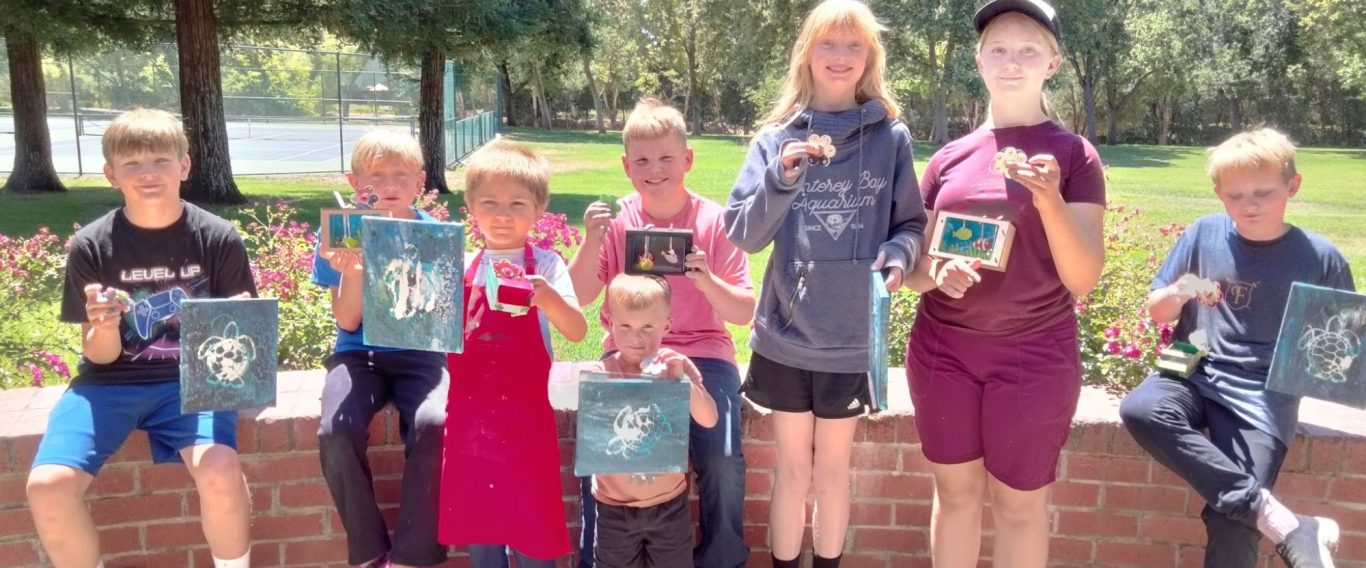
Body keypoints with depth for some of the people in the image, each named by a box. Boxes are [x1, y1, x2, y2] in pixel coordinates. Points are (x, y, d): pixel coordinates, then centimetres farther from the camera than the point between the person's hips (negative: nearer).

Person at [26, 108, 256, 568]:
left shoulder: (219, 239, -5)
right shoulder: (90, 246, -3)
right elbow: (100, 356, 1)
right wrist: (104, 327, -21)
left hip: (191, 378, -1)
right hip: (111, 382, 2)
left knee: (220, 472, -30)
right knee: (47, 486, -22)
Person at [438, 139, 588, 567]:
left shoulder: (545, 265, -5)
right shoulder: (462, 267, 5)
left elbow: (578, 331, -17)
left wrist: (548, 298, -36)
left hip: (525, 414, -3)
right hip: (470, 413, 3)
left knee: (531, 528, 4)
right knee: (476, 522, 12)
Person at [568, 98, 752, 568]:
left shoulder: (715, 220, -4)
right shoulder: (617, 220, 0)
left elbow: (744, 313, -5)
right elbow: (579, 298, -2)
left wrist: (706, 281, -24)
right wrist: (592, 241, -16)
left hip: (703, 352, -1)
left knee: (723, 463, -20)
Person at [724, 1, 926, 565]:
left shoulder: (892, 137, -1)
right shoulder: (777, 137, -1)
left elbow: (912, 224, 4)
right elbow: (743, 233, -6)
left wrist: (897, 254, -17)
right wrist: (781, 178, -21)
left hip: (853, 337, 0)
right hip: (787, 334, 0)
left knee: (833, 469, 16)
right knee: (792, 469, 14)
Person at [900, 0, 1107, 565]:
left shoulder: (1074, 155, -4)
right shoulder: (947, 159, 4)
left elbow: (1083, 279, -9)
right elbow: (913, 265, 8)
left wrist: (1050, 199, -24)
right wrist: (937, 273, -14)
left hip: (1033, 355, -2)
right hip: (942, 349, 3)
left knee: (1018, 502, 9)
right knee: (955, 491, 13)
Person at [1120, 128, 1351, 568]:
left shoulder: (1320, 258, 0)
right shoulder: (1203, 234, 3)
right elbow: (1157, 313, 10)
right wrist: (1176, 293, -12)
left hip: (1264, 397, -2)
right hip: (1194, 375, 2)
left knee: (1231, 521, -21)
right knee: (1138, 410, -33)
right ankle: (1286, 524, -28)